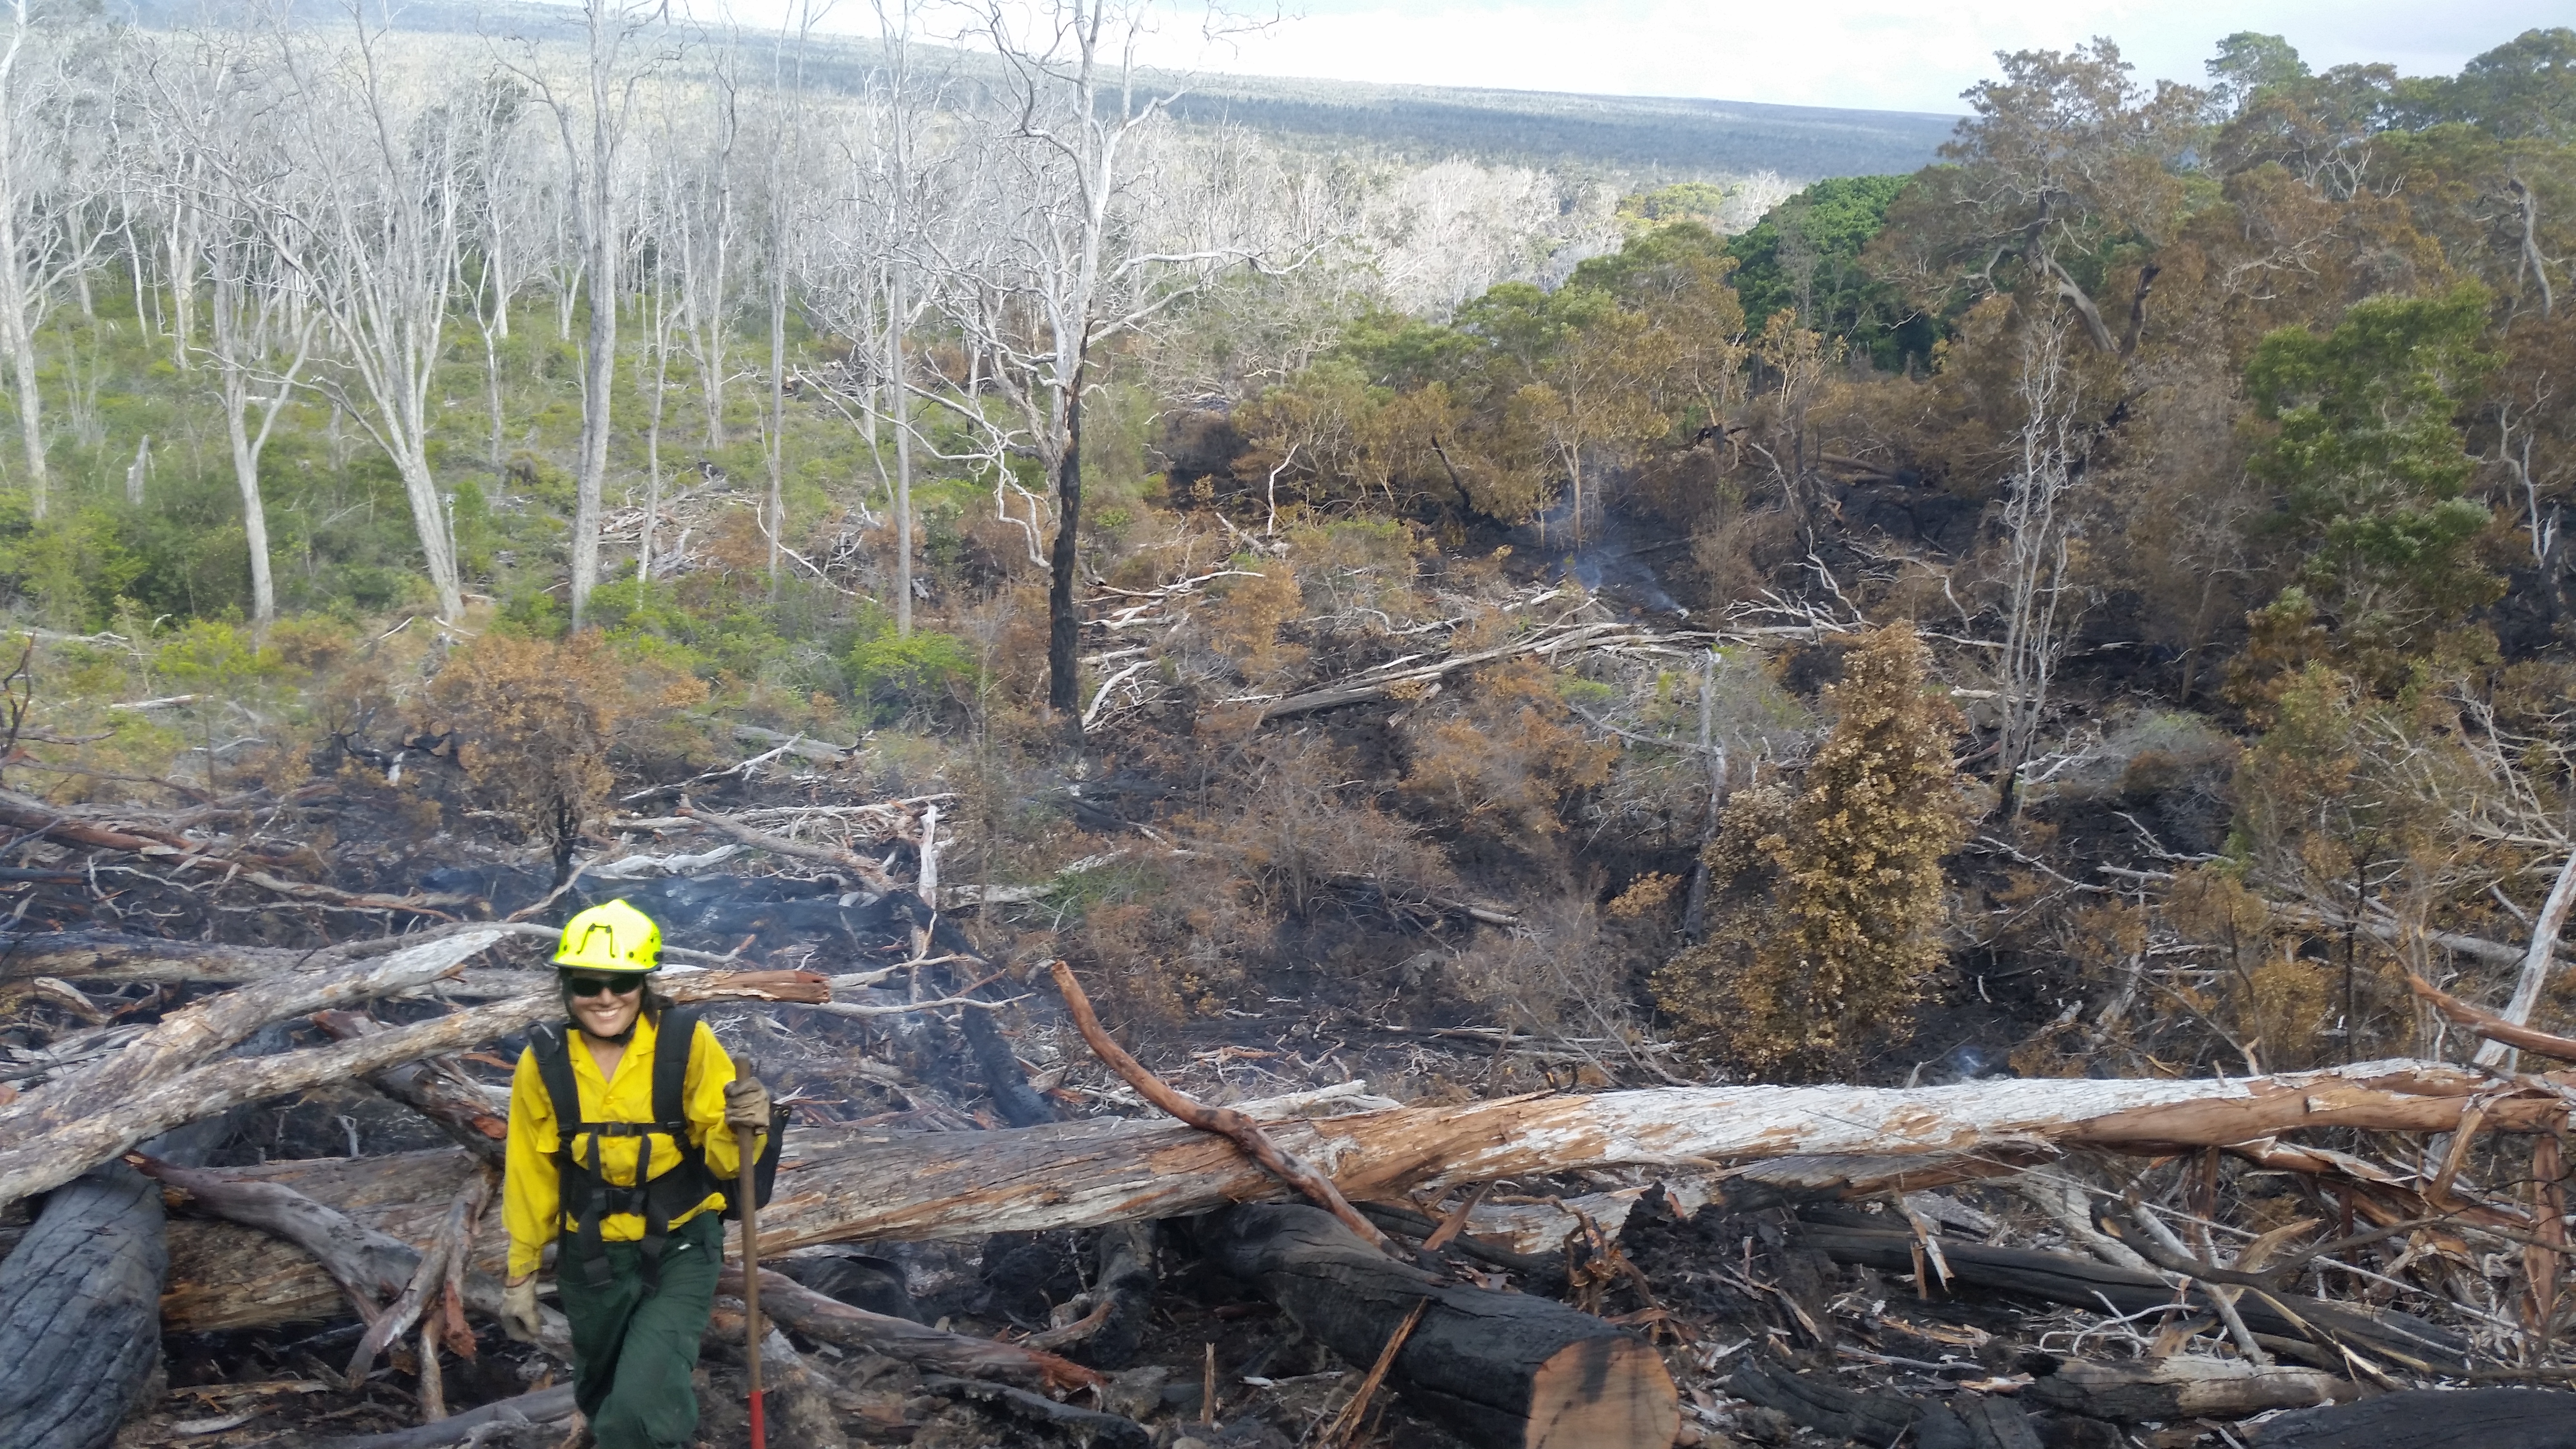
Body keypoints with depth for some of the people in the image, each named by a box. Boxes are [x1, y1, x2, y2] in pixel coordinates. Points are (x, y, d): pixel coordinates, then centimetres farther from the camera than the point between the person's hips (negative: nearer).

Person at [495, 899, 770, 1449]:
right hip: (591, 1256, 3)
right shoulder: (544, 1061, -11)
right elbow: (531, 1177, 1)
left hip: (680, 1248, -3)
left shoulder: (688, 1044, -19)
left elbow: (723, 1162, -14)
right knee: (603, 1399, 24)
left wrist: (739, 1131, -37)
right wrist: (520, 1276, 8)